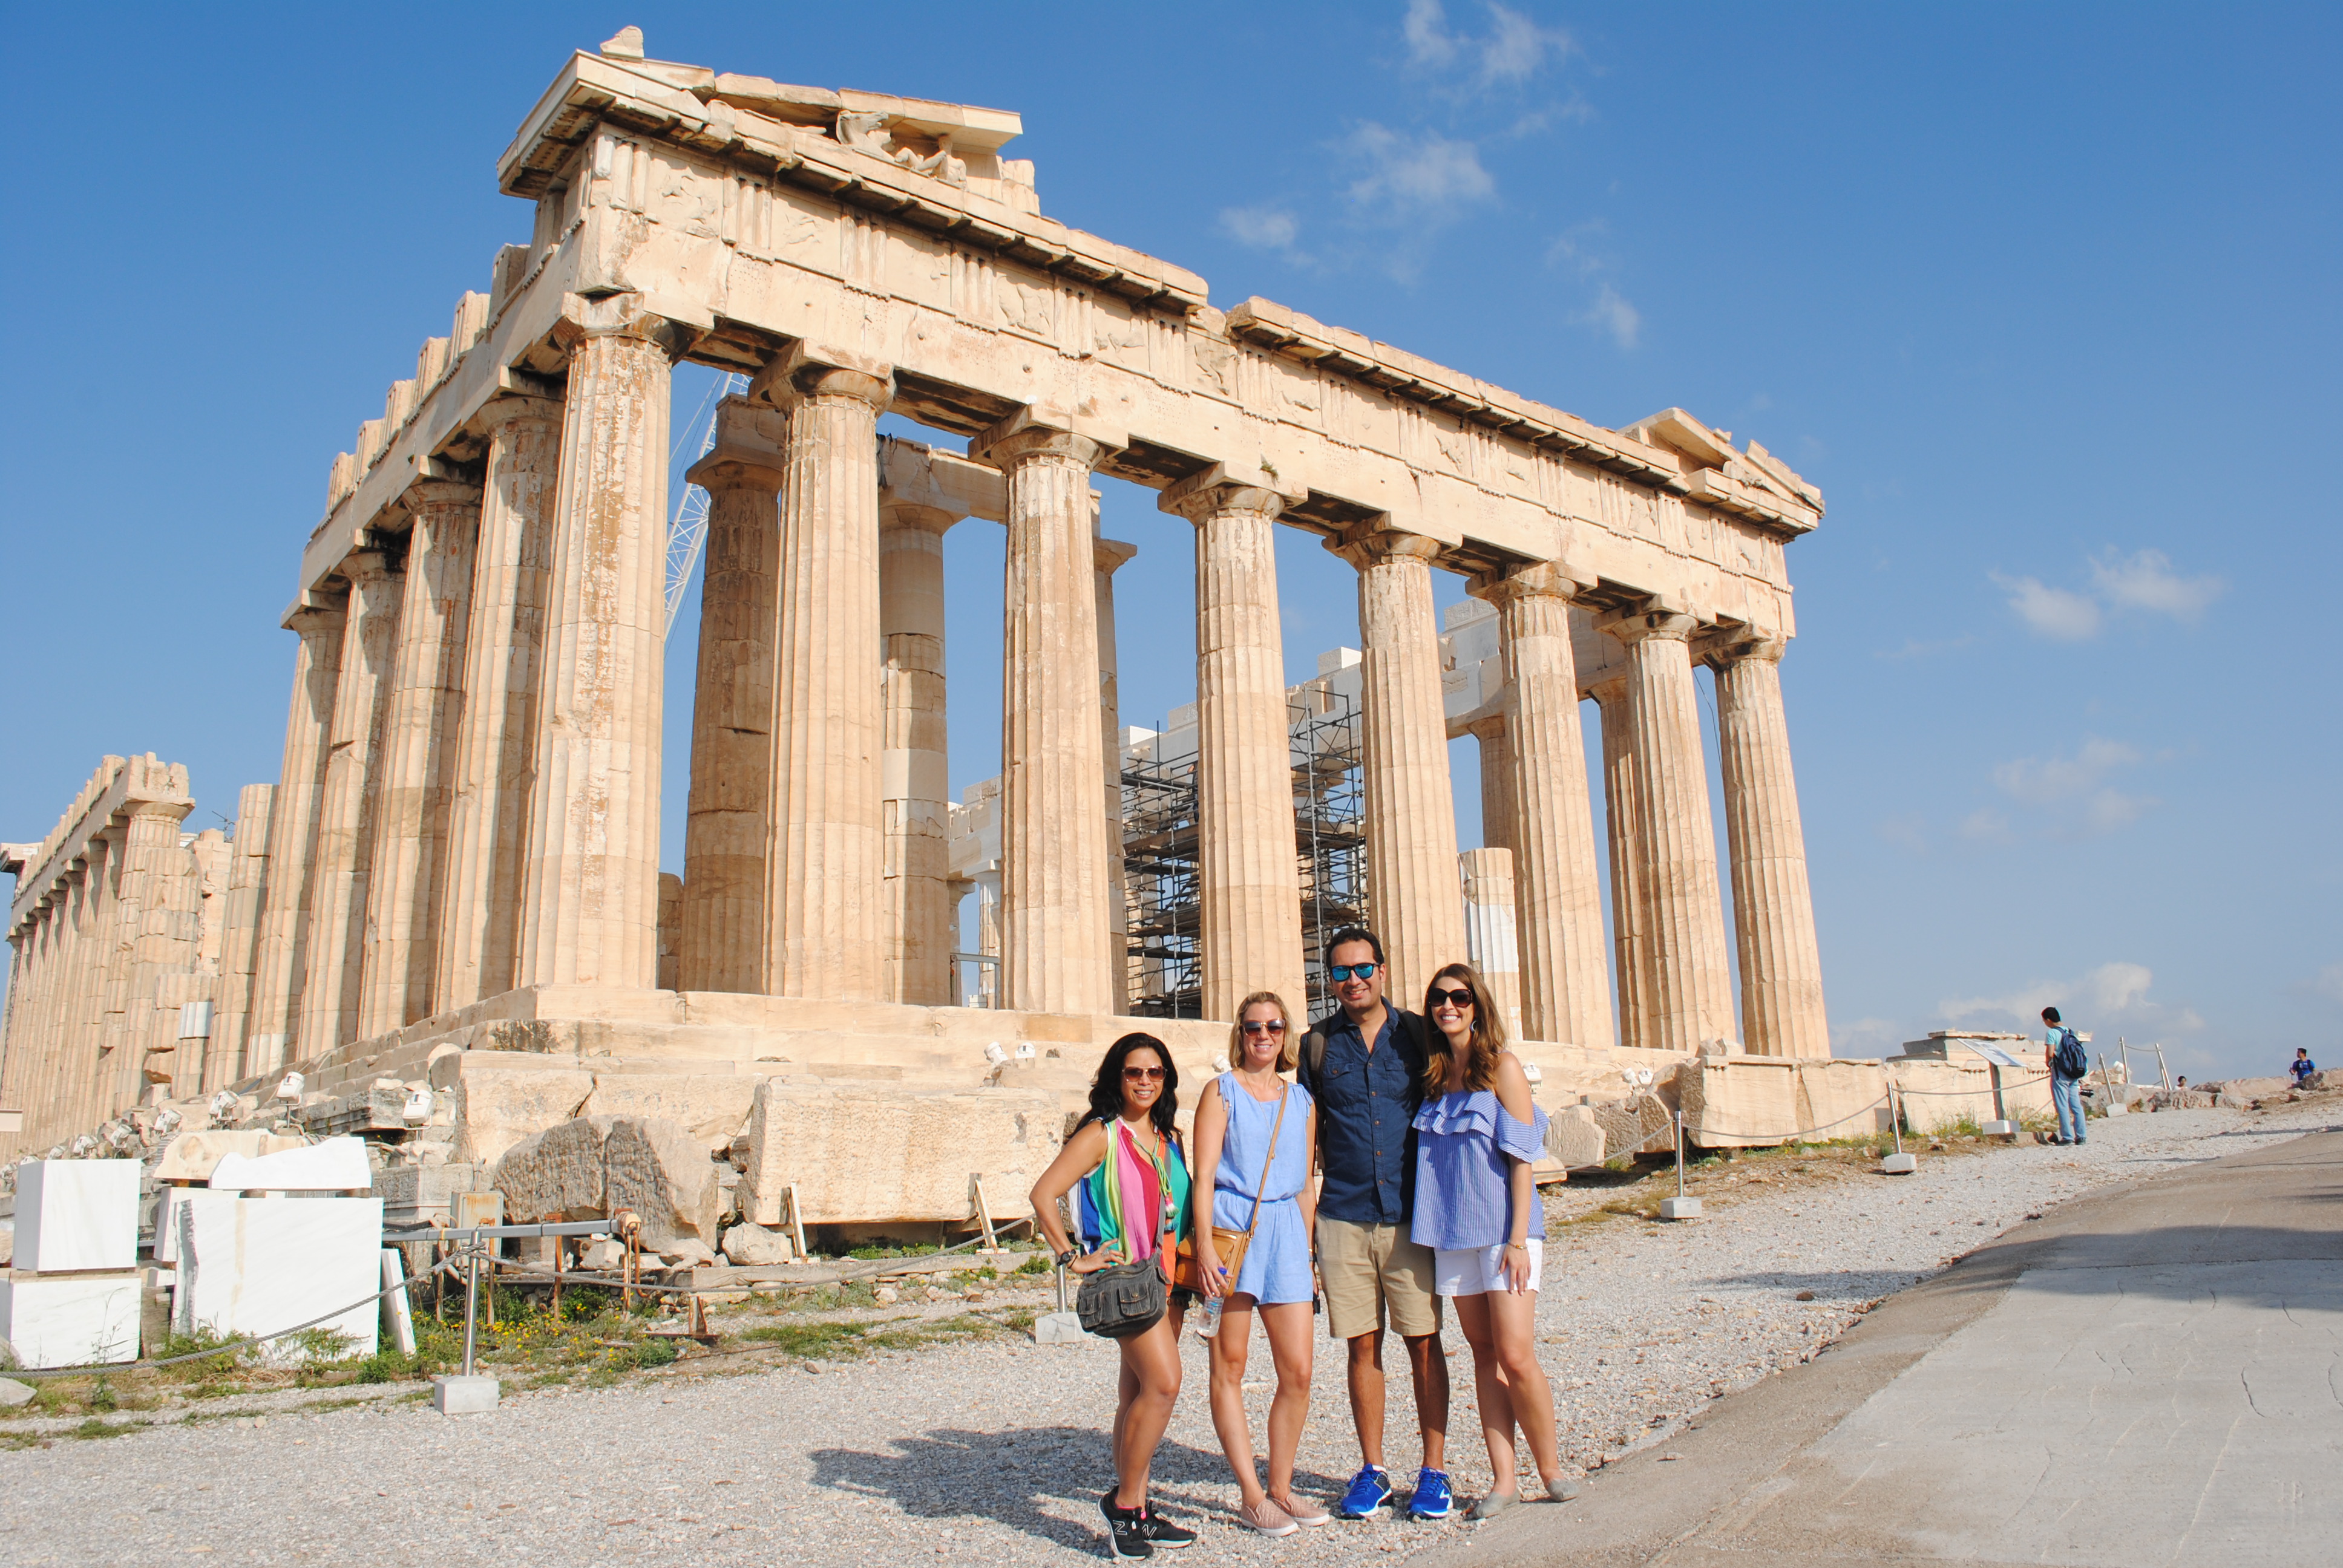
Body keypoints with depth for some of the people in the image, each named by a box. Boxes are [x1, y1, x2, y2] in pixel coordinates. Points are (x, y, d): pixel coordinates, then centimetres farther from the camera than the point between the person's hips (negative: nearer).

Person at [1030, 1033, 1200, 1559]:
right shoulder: (1102, 1135, -7)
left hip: (1167, 1275, 6)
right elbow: (1044, 1195, -14)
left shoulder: (1168, 1140, 13)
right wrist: (1073, 1258, -14)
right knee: (1163, 1383, -16)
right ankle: (1124, 1501, -1)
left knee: (1139, 1392, 10)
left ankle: (1135, 1514, 16)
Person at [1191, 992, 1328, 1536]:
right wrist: (1204, 1245, -15)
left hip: (1284, 1231, 4)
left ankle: (1281, 1487, 18)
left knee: (1298, 1372, 2)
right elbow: (1204, 1175, -5)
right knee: (1229, 1367, 2)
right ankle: (1251, 1495, 12)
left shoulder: (1302, 1101, 15)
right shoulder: (1221, 1092, 2)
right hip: (1230, 1226, -4)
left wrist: (1309, 1254, 16)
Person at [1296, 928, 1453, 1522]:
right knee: (1363, 1346, 8)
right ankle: (1372, 1471, 20)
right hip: (1343, 1219, 1)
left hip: (1411, 1215, -1)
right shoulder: (1318, 1043, 5)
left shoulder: (1416, 1034, 3)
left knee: (1423, 1342, 3)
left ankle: (1433, 1471, 15)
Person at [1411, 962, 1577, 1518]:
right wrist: (1433, 1227, 6)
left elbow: (1522, 1158, -9)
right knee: (1485, 1355, 8)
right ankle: (1503, 1479, 13)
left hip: (1502, 1228, -5)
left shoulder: (1502, 1066, -6)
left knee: (1516, 1357, -7)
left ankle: (1550, 1468, 13)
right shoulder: (1434, 1074, 9)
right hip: (1452, 1232, 5)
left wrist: (1518, 1240, -13)